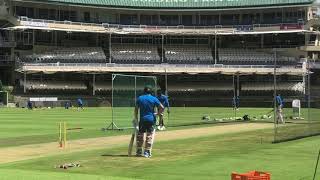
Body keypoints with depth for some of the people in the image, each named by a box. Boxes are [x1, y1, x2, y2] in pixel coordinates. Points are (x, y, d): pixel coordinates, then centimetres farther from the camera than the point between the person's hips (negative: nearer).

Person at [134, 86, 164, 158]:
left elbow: (136, 109, 3)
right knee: (149, 136, 4)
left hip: (142, 119, 1)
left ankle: (139, 151, 14)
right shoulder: (154, 99, -1)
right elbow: (162, 108, -7)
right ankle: (147, 152, 1)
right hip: (151, 119, -1)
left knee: (140, 135, 13)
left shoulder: (139, 98, 4)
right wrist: (157, 113, 7)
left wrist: (135, 118, 13)